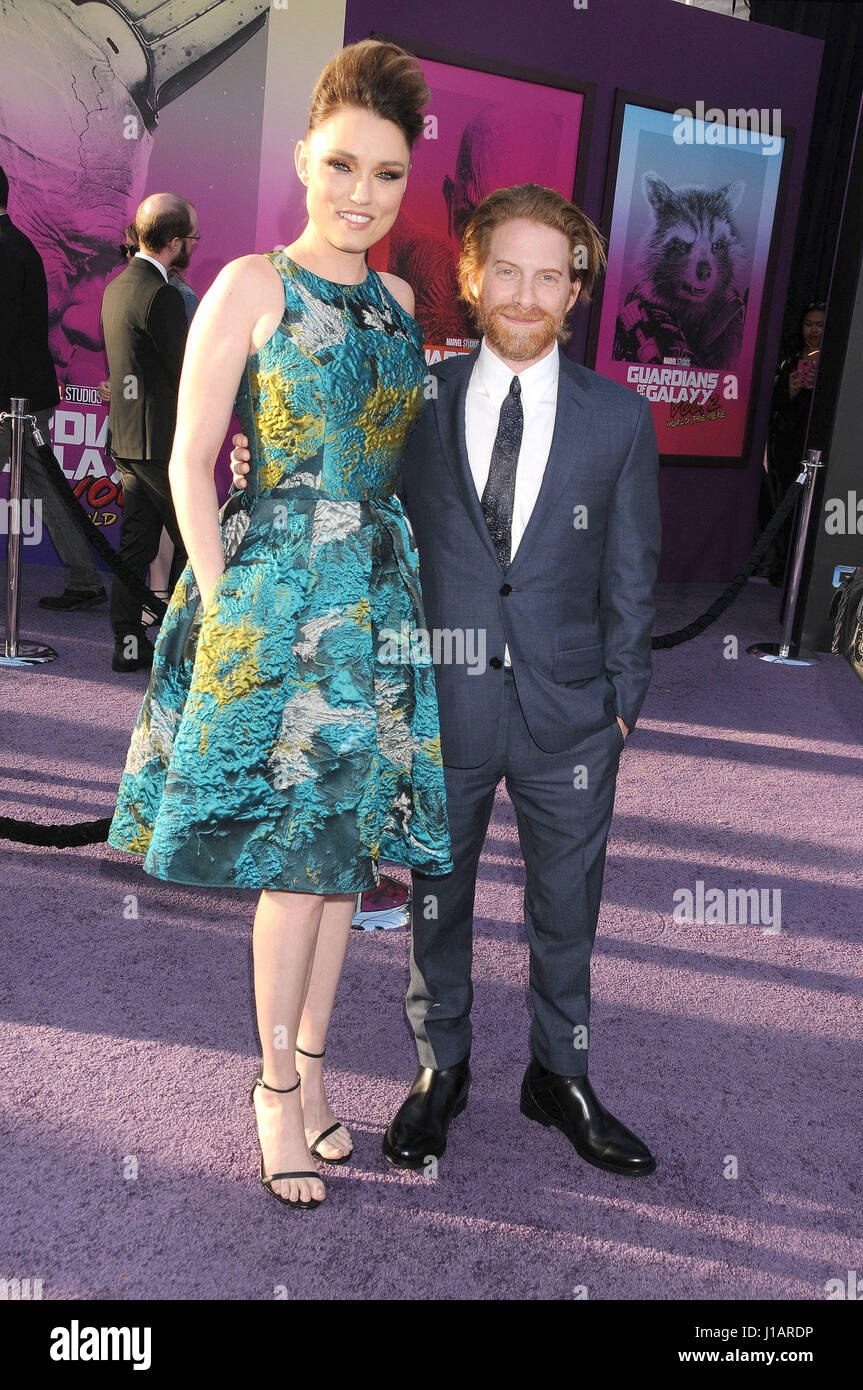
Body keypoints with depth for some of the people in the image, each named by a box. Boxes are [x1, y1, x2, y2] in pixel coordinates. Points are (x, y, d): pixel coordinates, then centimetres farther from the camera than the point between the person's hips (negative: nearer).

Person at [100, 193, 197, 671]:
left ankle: (128, 641, 15)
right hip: (162, 442, -9)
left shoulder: (116, 287, 12)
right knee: (192, 543, 2)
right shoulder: (161, 295, -17)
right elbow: (188, 375, -15)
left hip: (126, 439, 9)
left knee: (135, 544, 11)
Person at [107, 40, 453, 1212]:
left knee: (346, 850, 11)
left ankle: (308, 1065, 28)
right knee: (297, 863, 0)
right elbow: (190, 464, -8)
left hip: (380, 608, 6)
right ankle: (278, 1082, 20)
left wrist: (405, 584, 11)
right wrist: (225, 610, -11)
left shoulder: (397, 300, 11)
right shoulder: (251, 288, -6)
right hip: (276, 605, -5)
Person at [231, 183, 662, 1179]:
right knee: (435, 898, 15)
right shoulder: (414, 403, 0)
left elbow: (631, 573, 4)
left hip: (569, 714, 0)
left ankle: (560, 1078, 37)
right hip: (442, 705, 0)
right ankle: (441, 1070, 38)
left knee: (566, 909, 14)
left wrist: (623, 697, 2)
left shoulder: (619, 418, 0)